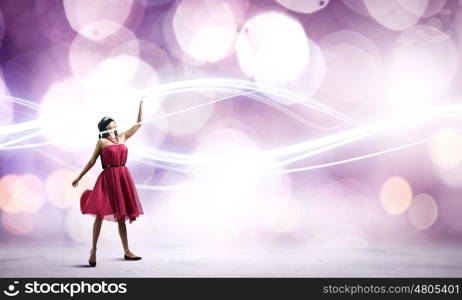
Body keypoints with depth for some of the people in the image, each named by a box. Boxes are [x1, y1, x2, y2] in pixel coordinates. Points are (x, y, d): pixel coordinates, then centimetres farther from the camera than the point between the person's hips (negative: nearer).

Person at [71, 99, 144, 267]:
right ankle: (93, 250, -1)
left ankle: (127, 251, 12)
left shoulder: (122, 137, 14)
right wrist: (78, 178, 6)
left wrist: (141, 104, 18)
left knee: (121, 215, 9)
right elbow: (92, 162, 6)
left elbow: (139, 123, 19)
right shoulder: (101, 142, 3)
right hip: (108, 178, -4)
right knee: (100, 213, -8)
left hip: (123, 177, 4)